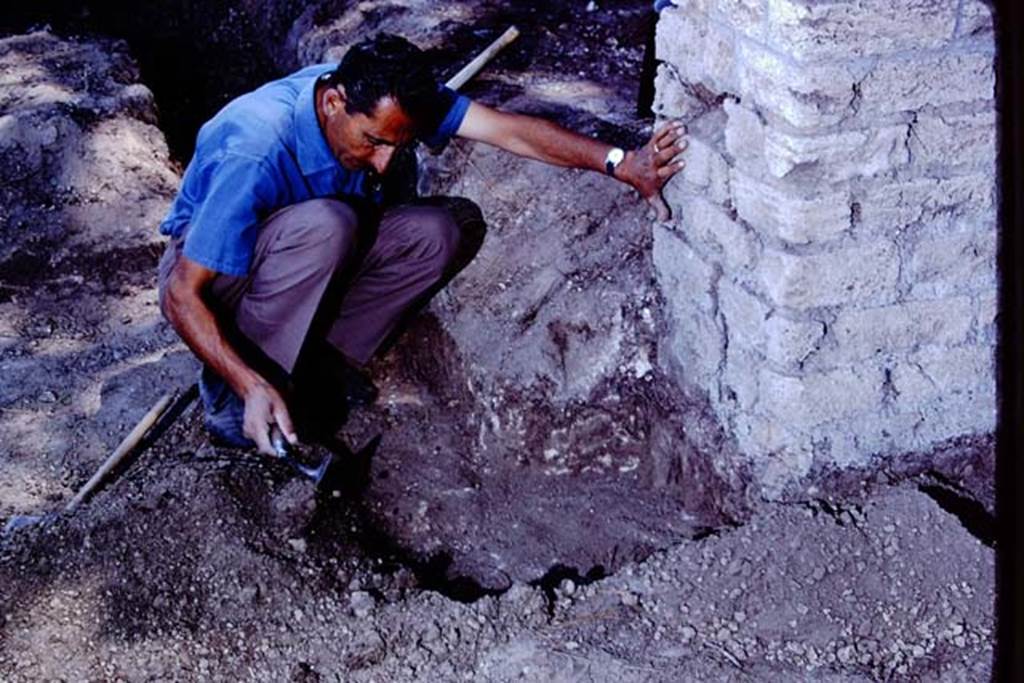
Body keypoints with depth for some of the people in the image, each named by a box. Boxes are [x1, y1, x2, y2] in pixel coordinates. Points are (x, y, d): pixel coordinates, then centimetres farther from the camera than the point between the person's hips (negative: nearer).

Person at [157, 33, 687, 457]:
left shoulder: (382, 103, -19)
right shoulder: (255, 155, -37)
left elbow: (508, 130, -21)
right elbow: (183, 295, -33)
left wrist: (620, 163, -32)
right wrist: (251, 388, -44)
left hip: (313, 256, 6)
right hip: (212, 276, -6)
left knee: (434, 234, -17)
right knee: (325, 224, -38)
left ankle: (320, 353, -7)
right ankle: (228, 396, -23)